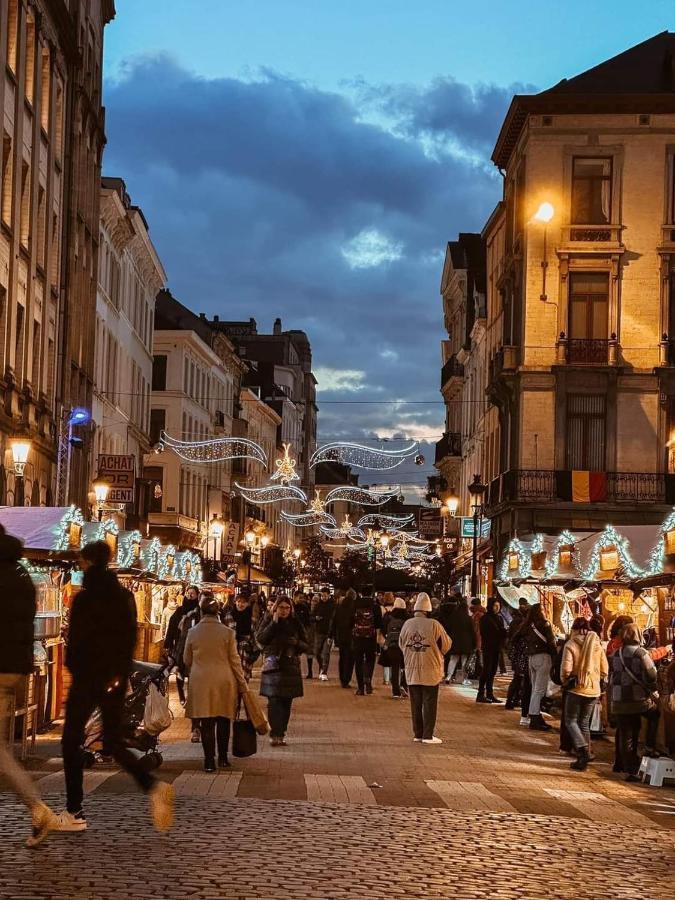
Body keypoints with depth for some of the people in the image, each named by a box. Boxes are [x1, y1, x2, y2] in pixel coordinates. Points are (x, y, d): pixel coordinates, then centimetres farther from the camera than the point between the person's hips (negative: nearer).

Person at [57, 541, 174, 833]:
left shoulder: (85, 599, -14)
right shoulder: (124, 596, 6)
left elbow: (76, 641, -11)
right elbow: (130, 637, 9)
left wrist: (74, 668, 7)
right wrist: (119, 671, 11)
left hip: (88, 677, -6)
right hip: (116, 678, 6)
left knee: (71, 741, 6)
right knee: (114, 742, 14)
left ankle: (74, 813, 7)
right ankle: (153, 787, -8)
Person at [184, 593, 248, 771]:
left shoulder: (193, 632, -2)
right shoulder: (227, 632, -6)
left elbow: (187, 660, 9)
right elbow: (235, 661, -2)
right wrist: (242, 684, 7)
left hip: (200, 681, 0)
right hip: (224, 681, 0)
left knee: (206, 723, 4)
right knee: (223, 721, 13)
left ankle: (209, 761, 3)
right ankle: (222, 758, 18)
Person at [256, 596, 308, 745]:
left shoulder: (295, 623, 9)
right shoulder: (268, 620, 4)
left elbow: (305, 646, 11)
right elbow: (260, 639, -10)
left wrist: (296, 642, -11)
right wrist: (273, 623, -15)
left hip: (291, 667, 3)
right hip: (273, 666, -3)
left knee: (286, 703, 2)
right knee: (274, 702, -12)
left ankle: (281, 734, 10)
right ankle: (275, 735, -15)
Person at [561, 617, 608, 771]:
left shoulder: (571, 644, -10)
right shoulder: (597, 644, 4)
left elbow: (566, 668, -16)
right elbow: (605, 669, 5)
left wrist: (565, 682, 2)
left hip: (576, 688, -5)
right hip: (594, 690, 5)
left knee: (571, 721, 6)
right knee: (584, 723, 16)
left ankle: (582, 748, -16)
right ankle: (584, 757, 13)